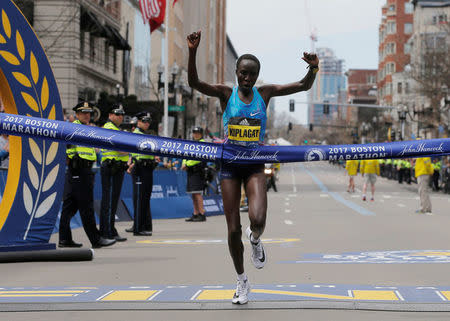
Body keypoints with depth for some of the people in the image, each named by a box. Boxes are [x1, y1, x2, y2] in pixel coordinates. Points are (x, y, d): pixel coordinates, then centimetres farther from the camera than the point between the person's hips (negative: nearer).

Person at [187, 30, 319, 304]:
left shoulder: (265, 94, 0)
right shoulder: (226, 94, -4)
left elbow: (303, 86, -1)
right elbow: (194, 82, -18)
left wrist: (313, 68, -20)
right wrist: (193, 52, -32)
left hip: (255, 165, 0)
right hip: (230, 165, 0)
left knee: (258, 220, -23)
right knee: (233, 230, 2)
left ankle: (255, 240, 16)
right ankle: (242, 281, 22)